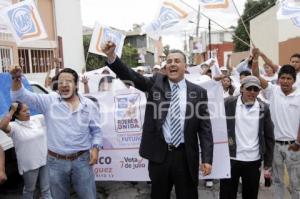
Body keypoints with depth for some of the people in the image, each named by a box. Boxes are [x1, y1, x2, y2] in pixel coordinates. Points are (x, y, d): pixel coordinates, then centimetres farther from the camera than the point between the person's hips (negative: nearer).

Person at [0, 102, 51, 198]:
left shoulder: (38, 121, 3)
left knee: (46, 190, 16)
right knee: (29, 190, 17)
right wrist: (12, 111, -26)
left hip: (45, 161, 4)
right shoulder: (14, 126, -13)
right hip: (29, 165, -4)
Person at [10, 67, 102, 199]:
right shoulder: (49, 101, -2)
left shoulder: (89, 105, 0)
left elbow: (96, 131, 6)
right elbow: (21, 96, -8)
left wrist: (95, 149, -8)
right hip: (56, 162, 1)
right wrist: (16, 79, -26)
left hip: (82, 160, 0)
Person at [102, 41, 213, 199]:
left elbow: (205, 128, 0)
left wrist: (207, 159, -5)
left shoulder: (198, 92, 2)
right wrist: (111, 56, -26)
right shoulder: (156, 82, 4)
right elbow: (132, 76, -11)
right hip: (159, 154, 1)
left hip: (185, 156, 0)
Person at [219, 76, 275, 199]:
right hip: (230, 159, -2)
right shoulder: (228, 104, -5)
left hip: (253, 161, 2)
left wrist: (268, 165, 5)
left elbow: (269, 138, 5)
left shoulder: (263, 108, 2)